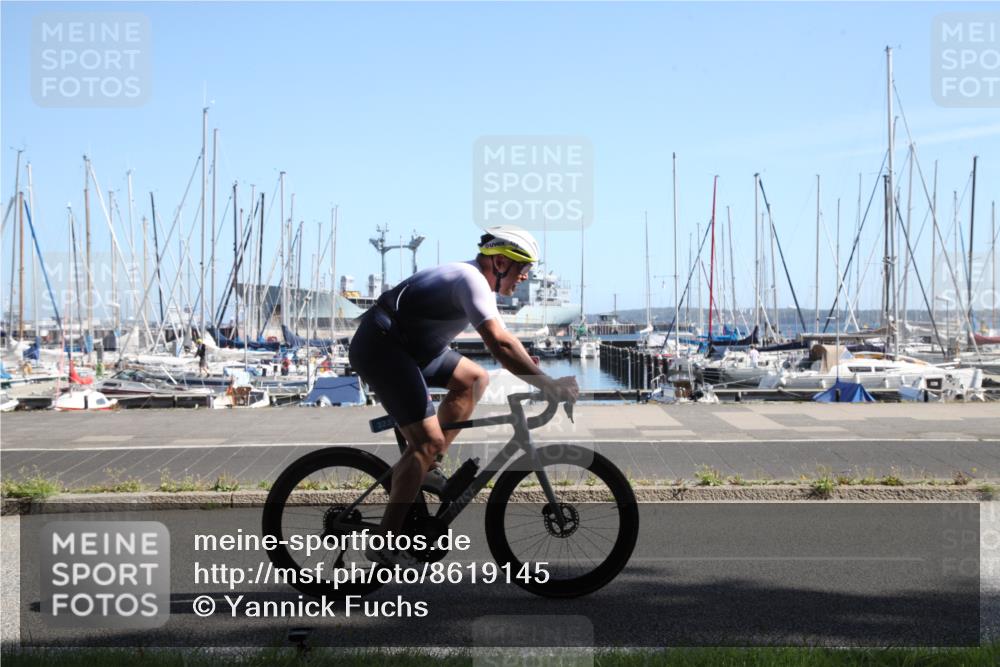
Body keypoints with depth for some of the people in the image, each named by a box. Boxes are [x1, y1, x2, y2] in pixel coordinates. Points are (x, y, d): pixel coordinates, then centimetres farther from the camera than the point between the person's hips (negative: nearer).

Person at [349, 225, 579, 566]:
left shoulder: (475, 279, 13)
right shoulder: (472, 280, -19)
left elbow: (501, 338, 22)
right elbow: (500, 344, -31)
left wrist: (533, 367, 13)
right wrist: (549, 385, -31)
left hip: (405, 345, 10)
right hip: (381, 348, -10)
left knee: (475, 379, 12)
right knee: (428, 440, -14)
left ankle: (426, 465, 11)